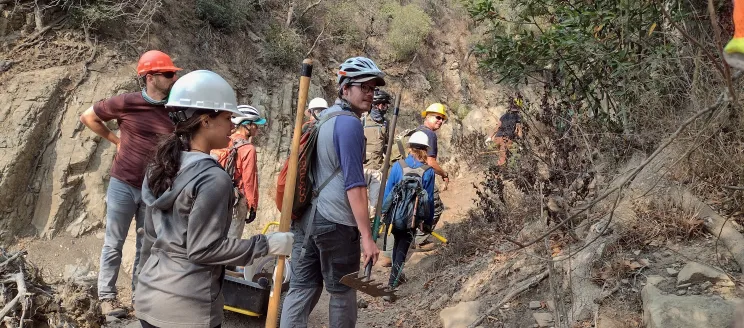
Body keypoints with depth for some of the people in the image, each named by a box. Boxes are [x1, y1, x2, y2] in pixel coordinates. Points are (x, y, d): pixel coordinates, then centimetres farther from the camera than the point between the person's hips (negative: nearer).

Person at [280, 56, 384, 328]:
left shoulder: (321, 119, 15)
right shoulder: (349, 123, -13)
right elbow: (354, 184, -19)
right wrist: (367, 237, -19)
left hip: (305, 217, 8)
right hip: (336, 222, -8)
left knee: (301, 288, 9)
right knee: (342, 292, 8)